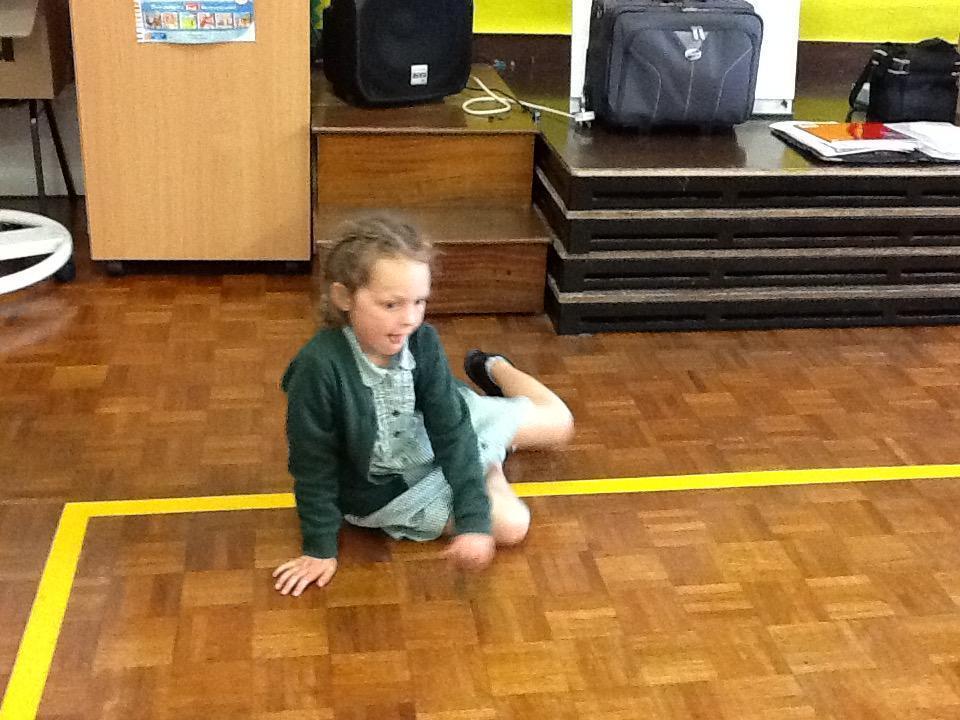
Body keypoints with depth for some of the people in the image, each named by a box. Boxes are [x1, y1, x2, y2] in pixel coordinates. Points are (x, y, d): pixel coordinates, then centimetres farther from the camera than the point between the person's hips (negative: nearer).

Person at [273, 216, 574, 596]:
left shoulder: (423, 343, -22)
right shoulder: (319, 367, -35)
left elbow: (453, 431, -18)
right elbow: (314, 468, -24)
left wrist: (474, 520, -25)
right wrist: (320, 549, -15)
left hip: (435, 444, 4)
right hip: (385, 487, -4)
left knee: (558, 423, 8)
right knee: (511, 524, -15)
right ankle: (488, 464, 19)